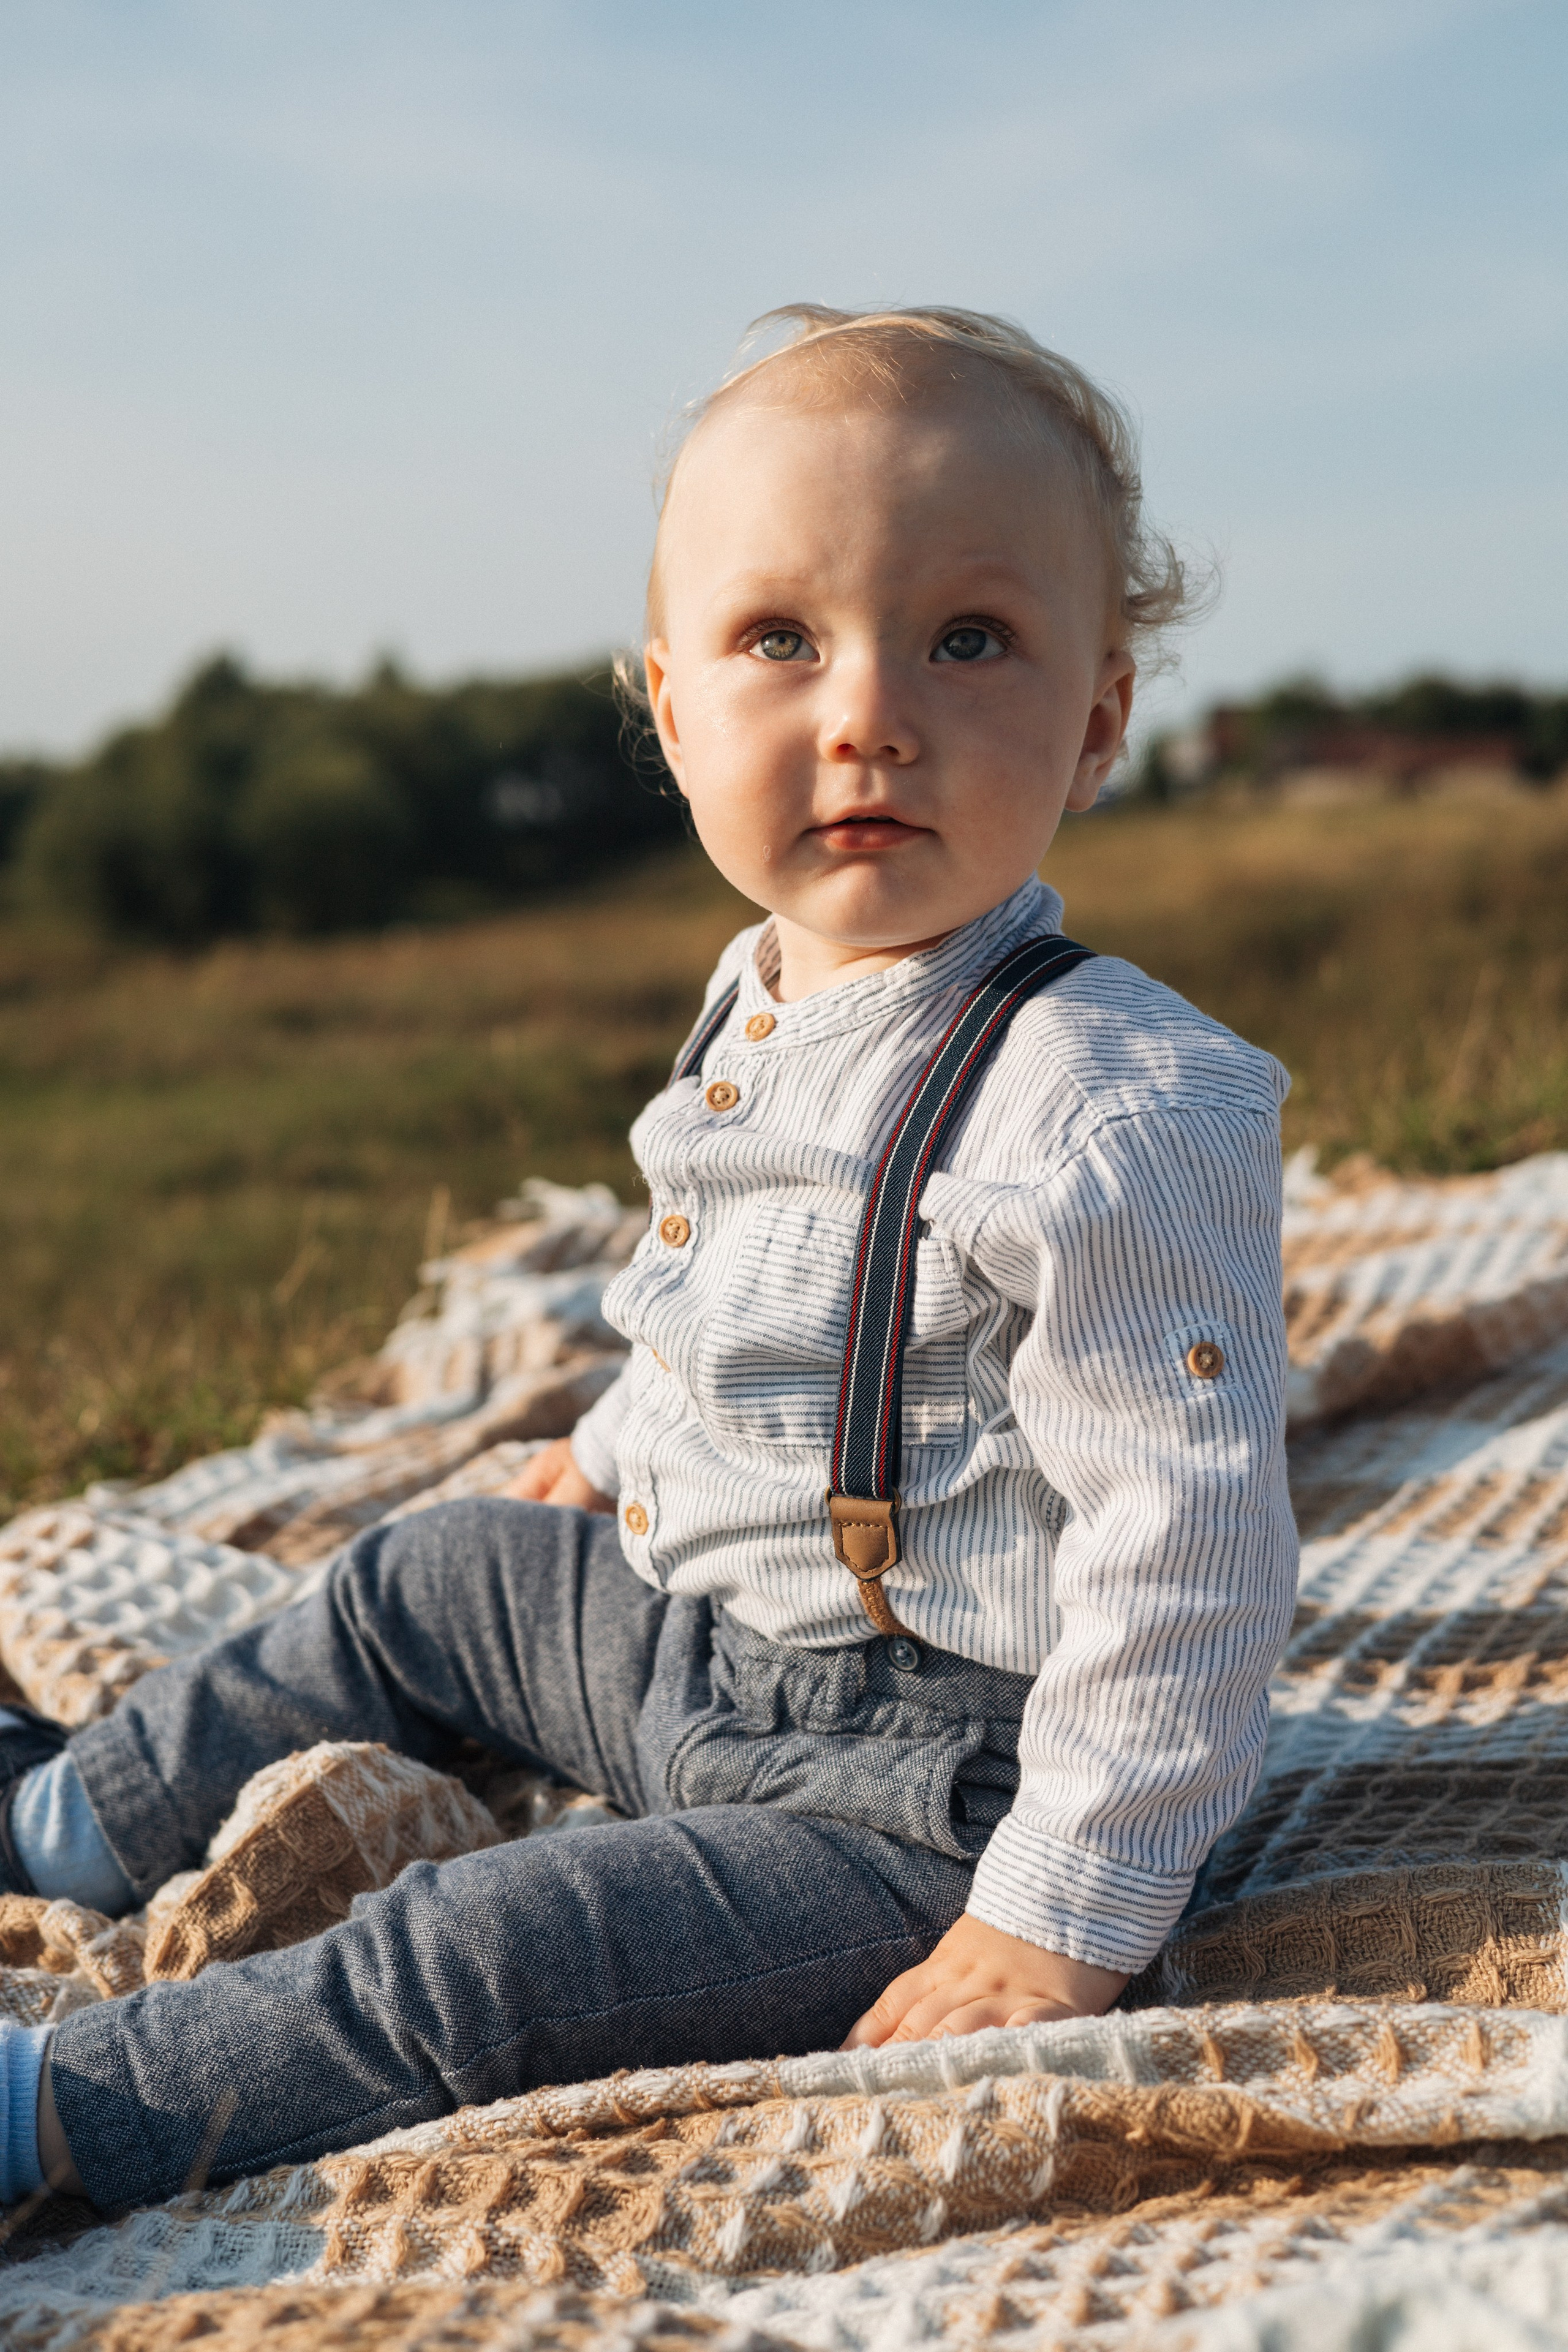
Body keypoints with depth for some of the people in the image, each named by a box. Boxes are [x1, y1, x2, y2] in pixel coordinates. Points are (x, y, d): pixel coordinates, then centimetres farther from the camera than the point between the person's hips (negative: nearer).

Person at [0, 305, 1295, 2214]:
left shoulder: (1119, 1116, -29)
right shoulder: (766, 1005, -1)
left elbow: (1183, 1555, -28)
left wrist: (1069, 1922, -26)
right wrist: (619, 1452, 32)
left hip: (920, 1783, -9)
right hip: (704, 1627, 9)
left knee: (462, 1969, -18)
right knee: (422, 1583, 23)